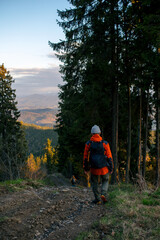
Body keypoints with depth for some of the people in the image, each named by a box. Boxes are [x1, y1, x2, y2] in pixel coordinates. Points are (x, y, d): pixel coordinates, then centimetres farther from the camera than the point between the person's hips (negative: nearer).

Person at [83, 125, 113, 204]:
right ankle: (103, 194, 3)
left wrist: (86, 168, 9)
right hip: (104, 168, 0)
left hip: (94, 169, 0)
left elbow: (85, 157, 0)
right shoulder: (105, 143, -7)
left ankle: (98, 199, 19)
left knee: (94, 183, 18)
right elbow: (109, 157, -6)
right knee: (105, 181, 23)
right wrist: (111, 168, 4)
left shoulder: (88, 144, -5)